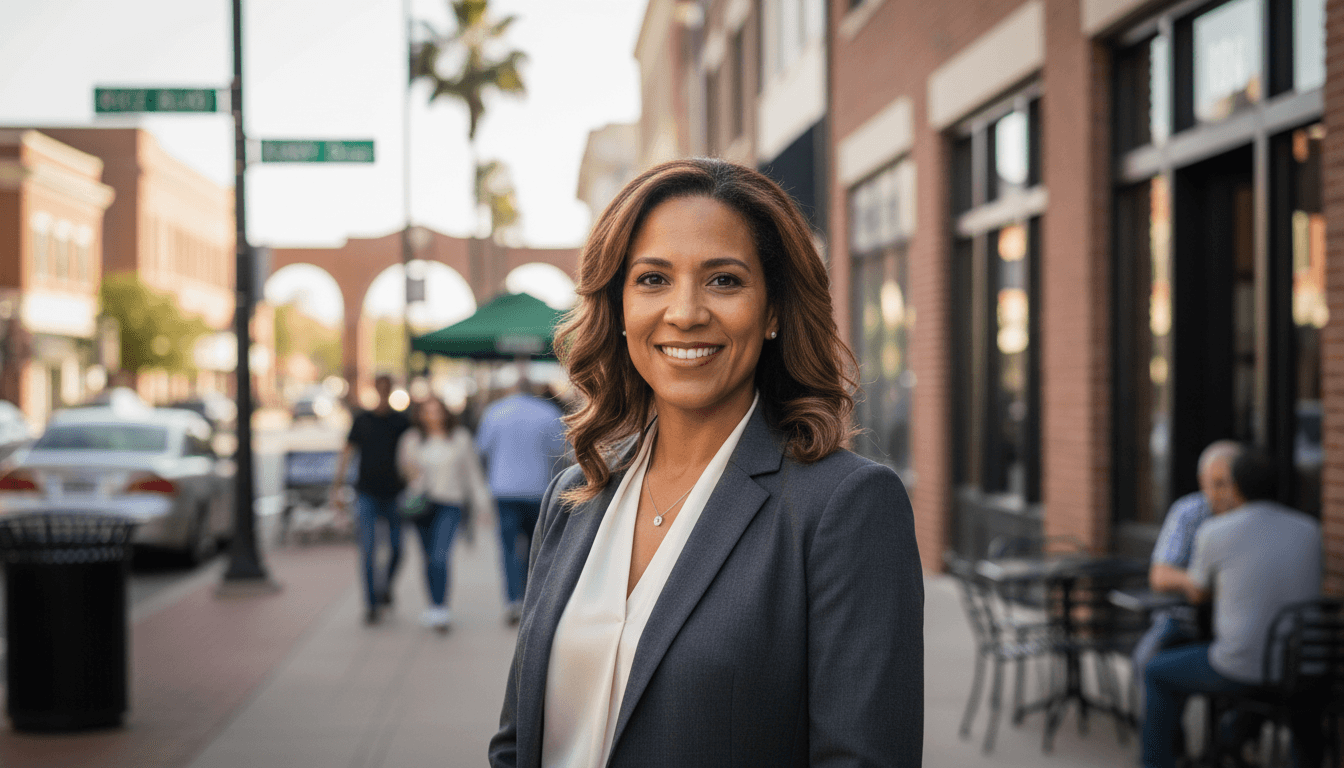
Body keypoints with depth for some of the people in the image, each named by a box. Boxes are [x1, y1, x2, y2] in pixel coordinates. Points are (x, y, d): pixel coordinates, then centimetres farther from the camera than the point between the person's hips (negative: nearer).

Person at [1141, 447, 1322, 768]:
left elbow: (1198, 594, 9)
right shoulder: (1311, 530, 2)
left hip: (1241, 666, -4)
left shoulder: (1214, 533, -8)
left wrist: (1181, 578, 34)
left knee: (1158, 673, 22)